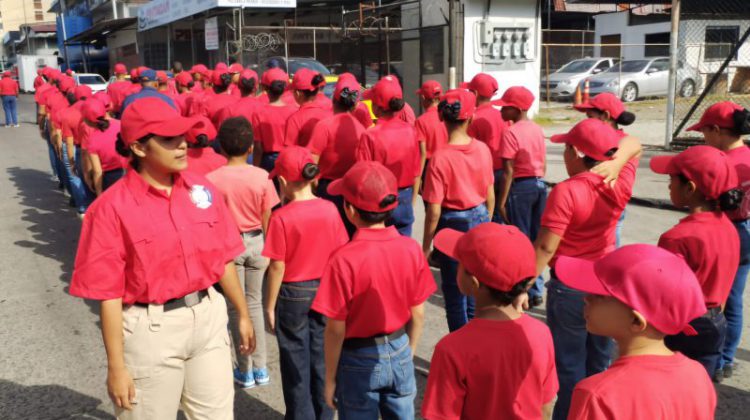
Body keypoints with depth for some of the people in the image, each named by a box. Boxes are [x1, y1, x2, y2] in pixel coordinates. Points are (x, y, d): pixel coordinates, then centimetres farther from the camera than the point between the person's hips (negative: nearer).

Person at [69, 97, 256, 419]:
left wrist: (242, 314, 14)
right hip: (151, 329, -4)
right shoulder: (112, 208, -14)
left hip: (209, 316, 5)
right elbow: (109, 293, -12)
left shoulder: (201, 189, 0)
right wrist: (116, 367, -10)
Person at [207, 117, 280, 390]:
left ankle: (245, 371, 17)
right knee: (254, 303, 16)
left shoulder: (212, 179, -13)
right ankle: (260, 368, 21)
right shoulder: (262, 177, -10)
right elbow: (267, 221, -4)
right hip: (256, 242, 2)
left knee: (236, 306, 10)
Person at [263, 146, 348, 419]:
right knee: (321, 358, 16)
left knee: (296, 363, 10)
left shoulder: (282, 218, -18)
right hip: (324, 290, 4)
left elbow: (278, 267, -14)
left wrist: (270, 306, -3)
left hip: (293, 295, -4)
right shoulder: (329, 209, -7)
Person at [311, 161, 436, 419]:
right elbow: (418, 314, -2)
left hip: (360, 361, -3)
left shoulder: (344, 260, -24)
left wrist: (330, 378, -3)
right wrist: (408, 354, 15)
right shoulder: (411, 249, -12)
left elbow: (336, 330, -17)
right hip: (399, 353, 4)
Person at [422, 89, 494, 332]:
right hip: (480, 220, 5)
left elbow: (434, 211, -18)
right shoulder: (482, 149, -6)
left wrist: (425, 247, -6)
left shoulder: (440, 158, -20)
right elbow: (490, 196, 4)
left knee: (454, 294, 9)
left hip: (453, 225, -5)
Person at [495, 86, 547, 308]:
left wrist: (501, 201, -13)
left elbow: (508, 171, -17)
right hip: (540, 185, 7)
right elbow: (544, 165, 12)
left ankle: (526, 293, 8)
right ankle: (536, 290, 21)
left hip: (520, 187, -7)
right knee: (536, 239, 13)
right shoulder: (537, 129, 7)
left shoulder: (510, 133, -15)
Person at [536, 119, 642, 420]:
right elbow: (634, 144, 12)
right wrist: (616, 162, -9)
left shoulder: (566, 192, -22)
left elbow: (545, 247, -22)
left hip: (569, 287, -6)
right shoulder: (621, 184, -5)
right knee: (599, 362, 20)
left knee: (570, 366, 8)